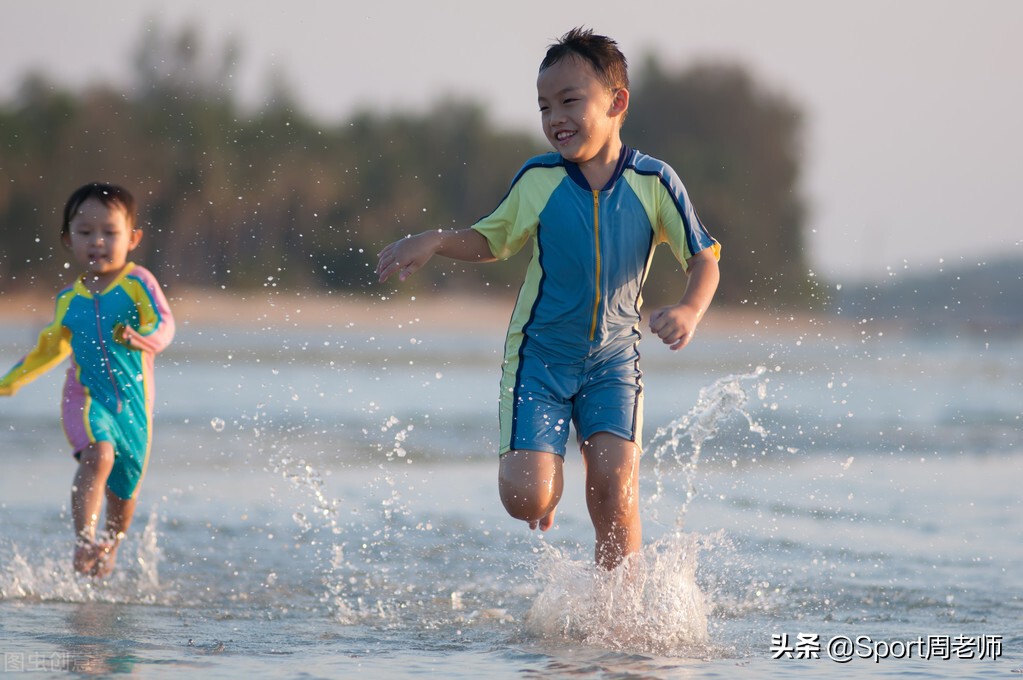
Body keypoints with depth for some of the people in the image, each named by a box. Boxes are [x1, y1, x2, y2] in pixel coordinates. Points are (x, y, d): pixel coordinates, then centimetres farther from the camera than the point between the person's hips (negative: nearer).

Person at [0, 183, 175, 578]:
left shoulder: (137, 283, -5)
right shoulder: (68, 299, 6)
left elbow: (164, 323, -17)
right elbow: (54, 347, 21)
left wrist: (144, 338, -40)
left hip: (132, 400, -1)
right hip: (85, 397, 1)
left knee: (124, 486, 12)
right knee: (99, 455, -28)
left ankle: (109, 549, 39)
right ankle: (83, 540, -36)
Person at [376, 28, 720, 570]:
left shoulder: (653, 184, -10)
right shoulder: (538, 181, -8)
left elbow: (704, 260, -4)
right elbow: (490, 242, 9)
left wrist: (689, 311, -24)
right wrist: (432, 242, -9)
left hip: (612, 360, 0)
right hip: (540, 355, 0)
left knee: (614, 492, -15)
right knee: (525, 499, -12)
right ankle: (547, 475, 25)